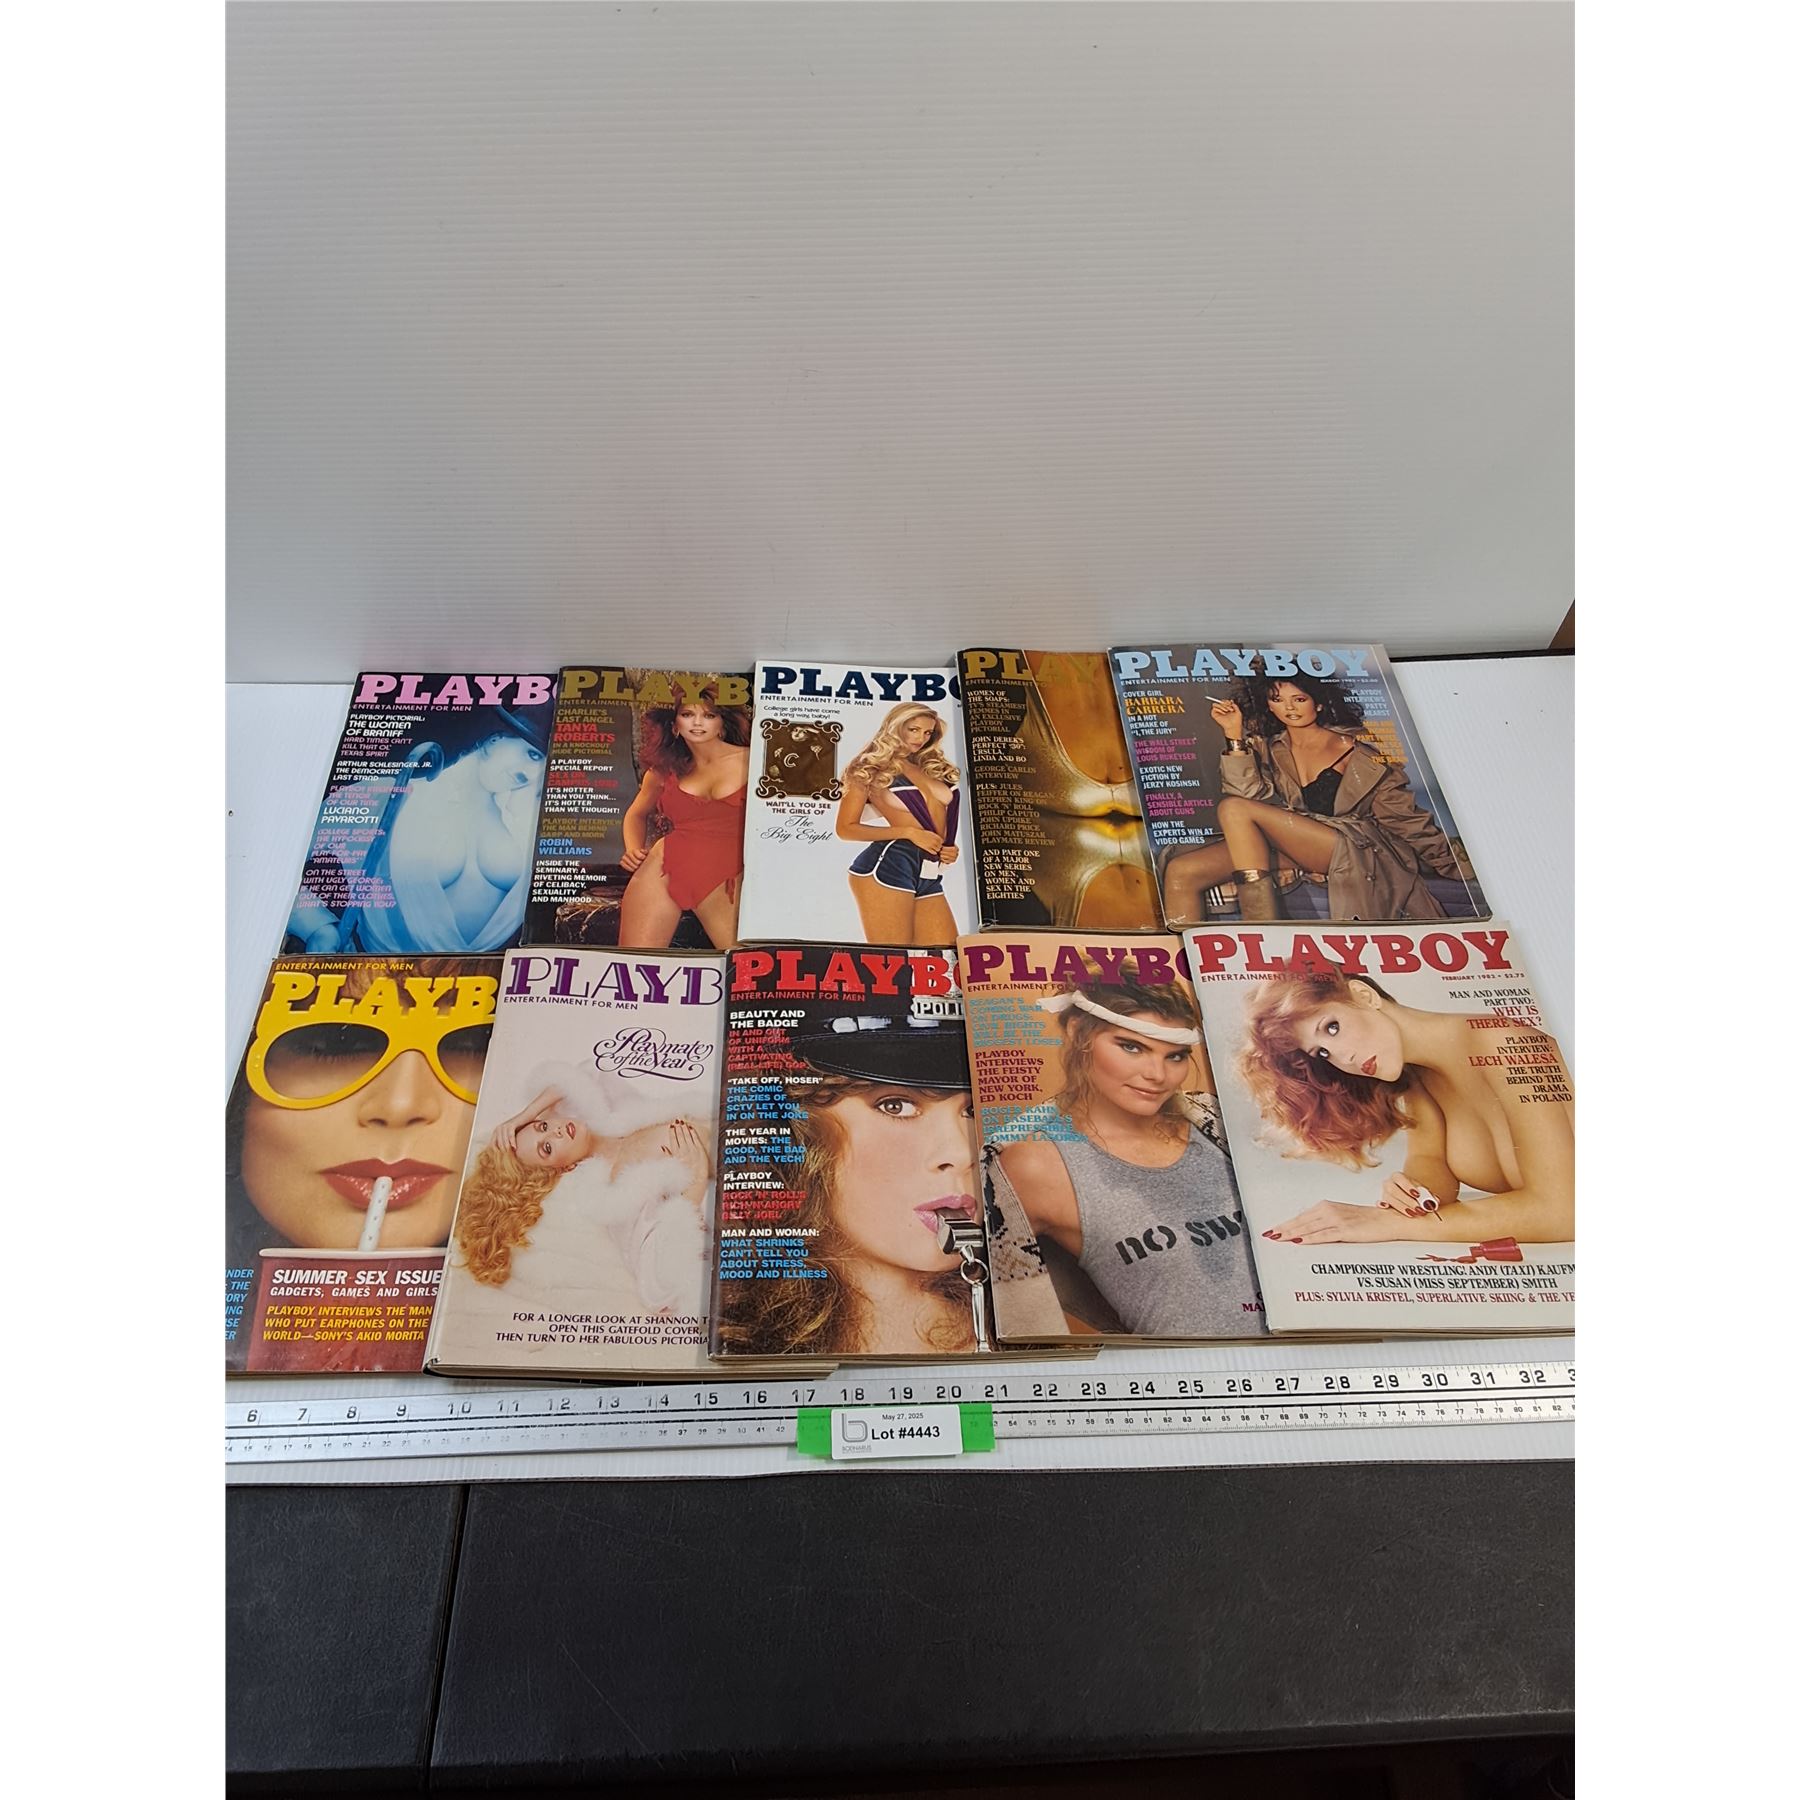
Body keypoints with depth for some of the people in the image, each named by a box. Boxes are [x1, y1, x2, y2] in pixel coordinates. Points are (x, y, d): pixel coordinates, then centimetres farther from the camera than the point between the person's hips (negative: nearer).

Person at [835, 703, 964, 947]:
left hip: (929, 874, 7)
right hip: (887, 865, -6)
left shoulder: (931, 769, 23)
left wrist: (949, 848, 13)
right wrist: (908, 832, -8)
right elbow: (846, 828, 0)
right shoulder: (871, 769, 6)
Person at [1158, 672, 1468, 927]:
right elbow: (1248, 795, -1)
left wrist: (1456, 867, 5)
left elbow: (1405, 816, 8)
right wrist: (1235, 734, -4)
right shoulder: (1266, 747, 17)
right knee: (1181, 872, -18)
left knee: (1234, 809, -24)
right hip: (1289, 852, 4)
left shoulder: (1356, 750, 8)